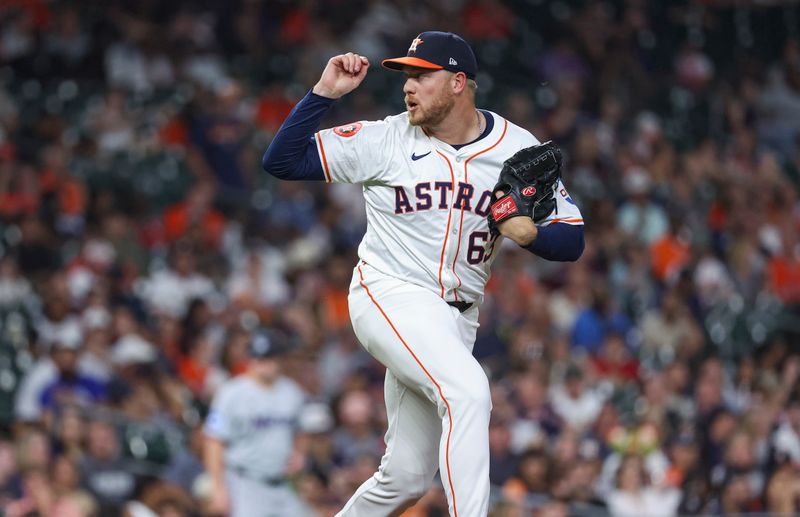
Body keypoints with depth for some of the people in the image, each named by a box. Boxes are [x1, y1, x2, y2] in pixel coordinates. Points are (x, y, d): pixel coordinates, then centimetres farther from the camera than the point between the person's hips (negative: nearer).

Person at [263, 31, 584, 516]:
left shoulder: (518, 148, 2)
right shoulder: (385, 139, -4)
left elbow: (573, 240, 1)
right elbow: (282, 161, -6)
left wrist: (530, 234, -20)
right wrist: (324, 93, -15)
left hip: (455, 320, 4)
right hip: (390, 297, -4)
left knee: (406, 477, 5)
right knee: (467, 392, -30)